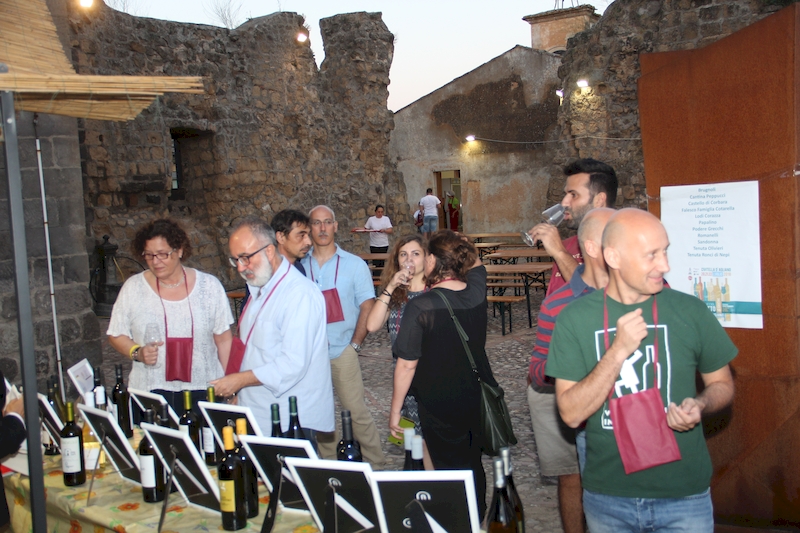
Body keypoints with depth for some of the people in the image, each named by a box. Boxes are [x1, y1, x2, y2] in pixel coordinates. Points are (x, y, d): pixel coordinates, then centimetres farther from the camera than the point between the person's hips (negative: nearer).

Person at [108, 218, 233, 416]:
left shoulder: (209, 286, 2)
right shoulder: (133, 288, 4)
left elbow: (224, 340, 4)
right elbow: (116, 335, 10)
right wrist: (137, 352, -10)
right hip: (149, 392, 1)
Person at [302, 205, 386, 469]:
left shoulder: (354, 264, -1)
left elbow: (367, 307, -2)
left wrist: (355, 344, -8)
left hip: (342, 352, -2)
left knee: (357, 412, 1)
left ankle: (375, 466, 15)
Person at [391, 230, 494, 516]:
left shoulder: (419, 307, -23)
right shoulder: (476, 290, -9)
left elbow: (407, 366, -18)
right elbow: (475, 262, 16)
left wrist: (395, 410, -8)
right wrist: (457, 243, 7)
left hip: (441, 408, -5)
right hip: (478, 400, 6)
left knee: (450, 472, 11)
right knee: (474, 466, 23)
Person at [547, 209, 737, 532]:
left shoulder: (690, 311, -5)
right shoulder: (574, 319, -8)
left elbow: (722, 383, 8)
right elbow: (571, 414, -13)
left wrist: (700, 405, -14)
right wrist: (619, 350, -23)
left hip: (684, 495, 0)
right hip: (607, 496, 0)